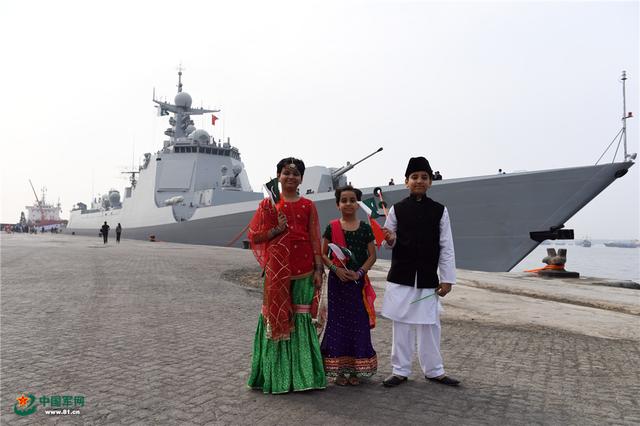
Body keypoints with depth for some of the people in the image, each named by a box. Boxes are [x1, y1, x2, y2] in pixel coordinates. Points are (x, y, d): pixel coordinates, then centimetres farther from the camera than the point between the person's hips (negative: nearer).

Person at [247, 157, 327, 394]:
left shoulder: (308, 206, 6)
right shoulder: (268, 204, 5)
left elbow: (315, 239, 3)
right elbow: (254, 236, 4)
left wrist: (318, 269, -2)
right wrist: (277, 229, -11)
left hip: (303, 269, 1)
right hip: (277, 269, 0)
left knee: (300, 317, 5)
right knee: (276, 315, 4)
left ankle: (301, 374, 17)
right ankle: (276, 375, 17)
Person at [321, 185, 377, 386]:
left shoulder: (365, 228, 2)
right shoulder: (332, 227, 1)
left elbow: (372, 256, 1)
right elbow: (323, 254, 1)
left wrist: (359, 273, -13)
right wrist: (336, 269, -15)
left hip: (358, 282, 1)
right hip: (337, 281, -1)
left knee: (358, 323, 4)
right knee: (338, 322, 3)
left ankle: (355, 369, 18)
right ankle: (339, 369, 14)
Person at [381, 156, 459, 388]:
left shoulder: (439, 210, 1)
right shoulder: (397, 209, 0)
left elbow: (446, 247, 1)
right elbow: (390, 242, 7)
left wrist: (447, 279, -2)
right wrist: (389, 240, -17)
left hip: (428, 279, 1)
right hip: (400, 277, 0)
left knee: (430, 325, 8)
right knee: (402, 324, 6)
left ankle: (434, 370, 24)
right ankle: (401, 370, 18)